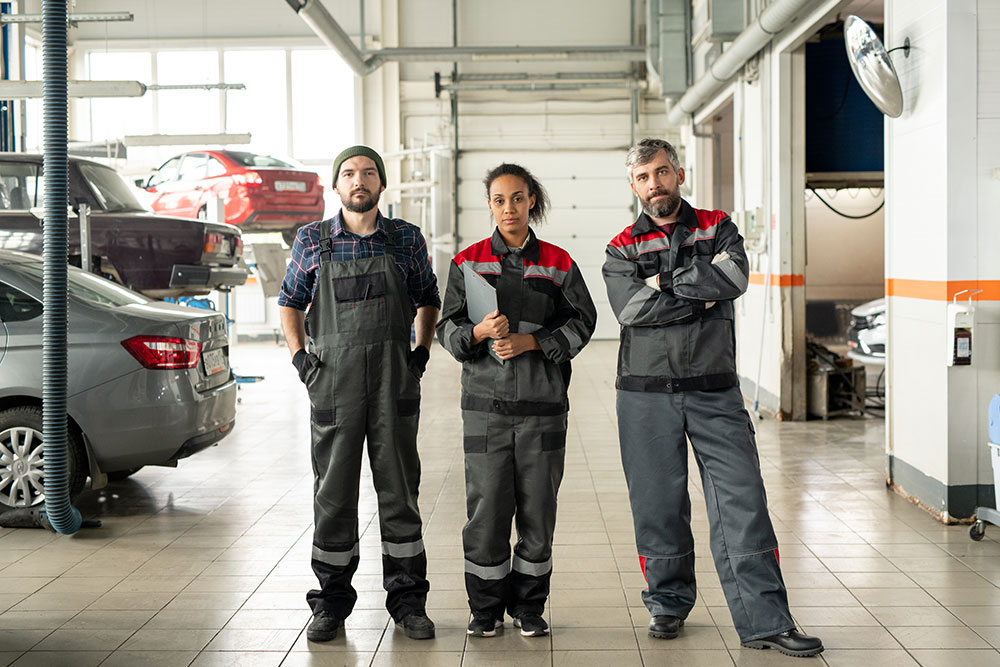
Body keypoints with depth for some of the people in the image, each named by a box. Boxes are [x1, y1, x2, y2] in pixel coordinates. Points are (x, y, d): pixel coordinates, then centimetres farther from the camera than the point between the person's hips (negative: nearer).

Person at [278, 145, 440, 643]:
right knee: (333, 490, 3)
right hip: (334, 378, 0)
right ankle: (331, 602, 13)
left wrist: (421, 352, 7)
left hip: (395, 379, 1)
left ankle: (407, 600, 15)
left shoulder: (407, 239, 5)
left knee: (399, 487, 5)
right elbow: (289, 303, 14)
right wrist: (300, 357, 3)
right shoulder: (312, 241, 4)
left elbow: (428, 300, 18)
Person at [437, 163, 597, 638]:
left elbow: (581, 322, 4)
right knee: (486, 505, -1)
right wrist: (480, 331, -16)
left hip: (543, 402, 1)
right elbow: (448, 329, 5)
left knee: (538, 506, 3)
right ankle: (486, 609, 13)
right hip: (486, 401, 0)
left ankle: (529, 607, 18)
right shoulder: (467, 261, 7)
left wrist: (529, 341, -9)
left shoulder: (558, 263, 7)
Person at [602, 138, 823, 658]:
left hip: (715, 390, 0)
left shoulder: (717, 227, 11)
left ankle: (764, 620, -3)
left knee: (742, 501, -5)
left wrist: (665, 280, -10)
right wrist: (703, 295, -9)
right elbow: (631, 307, -11)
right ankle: (668, 604, 24)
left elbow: (735, 275, -11)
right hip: (646, 393, 0)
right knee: (657, 504, 6)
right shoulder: (622, 249, 8)